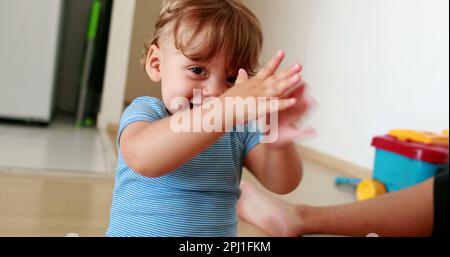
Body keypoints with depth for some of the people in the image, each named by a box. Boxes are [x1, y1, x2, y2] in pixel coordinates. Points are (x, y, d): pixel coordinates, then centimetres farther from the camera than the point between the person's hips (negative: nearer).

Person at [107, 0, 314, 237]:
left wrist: (278, 143, -30)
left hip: (219, 231, 3)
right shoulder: (144, 111, -10)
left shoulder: (239, 130, 1)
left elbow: (281, 184, -10)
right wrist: (226, 110, -41)